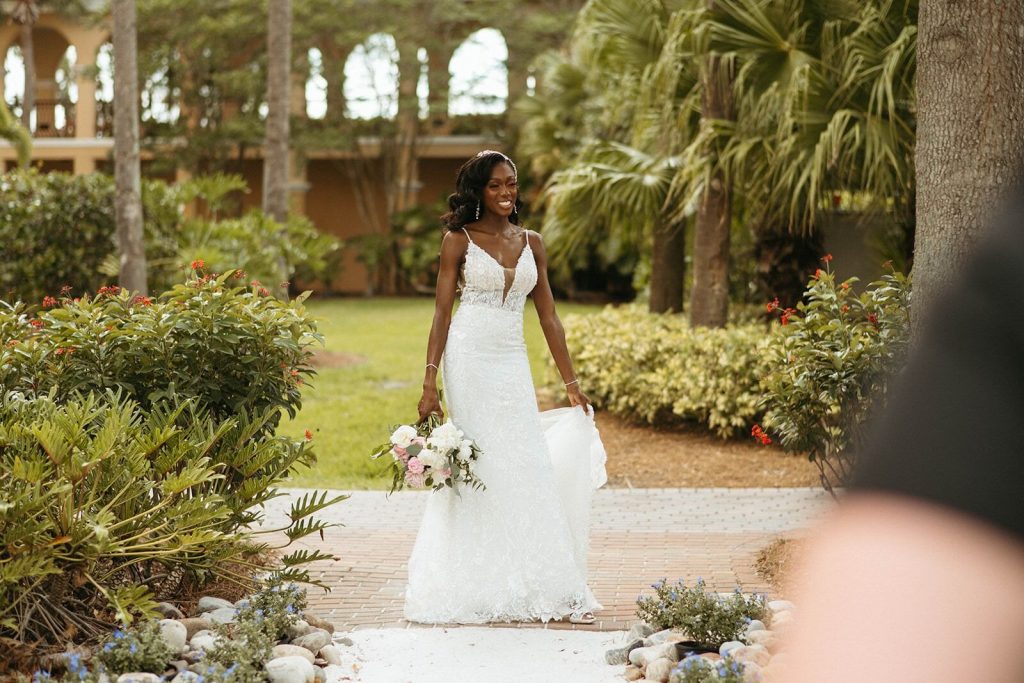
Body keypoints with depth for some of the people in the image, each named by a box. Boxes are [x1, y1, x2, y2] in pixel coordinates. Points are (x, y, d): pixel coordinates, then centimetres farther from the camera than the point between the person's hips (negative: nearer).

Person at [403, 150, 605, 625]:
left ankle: (545, 587, 3)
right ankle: (486, 588, 3)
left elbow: (548, 316, 12)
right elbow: (442, 311, -3)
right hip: (470, 358, -4)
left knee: (529, 466, 0)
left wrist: (571, 383, 10)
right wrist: (430, 382, -10)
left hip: (513, 363, 4)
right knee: (481, 466, -3)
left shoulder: (530, 243, 11)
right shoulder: (458, 241, 0)